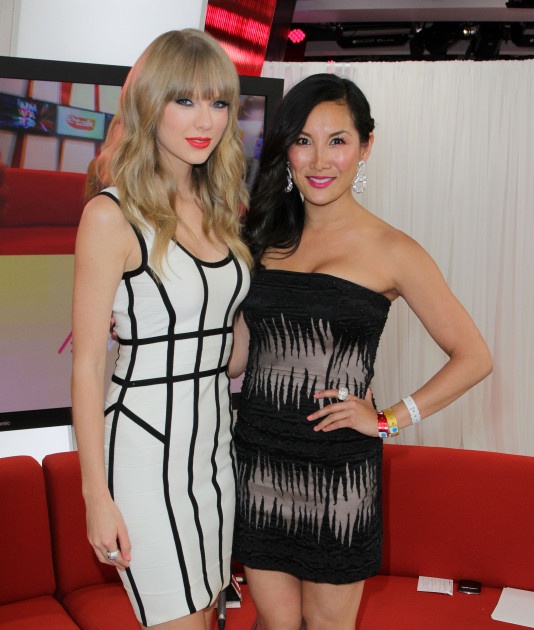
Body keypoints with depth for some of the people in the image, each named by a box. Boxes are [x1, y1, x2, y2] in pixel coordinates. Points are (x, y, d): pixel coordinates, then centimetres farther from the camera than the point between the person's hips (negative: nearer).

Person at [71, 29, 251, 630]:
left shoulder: (222, 208, 9)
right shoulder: (113, 215, -13)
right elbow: (86, 365, -11)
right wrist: (96, 496, -11)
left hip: (215, 439, 7)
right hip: (146, 444, -6)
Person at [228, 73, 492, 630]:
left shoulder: (391, 251, -6)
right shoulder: (265, 235, 7)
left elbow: (473, 357, -2)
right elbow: (237, 355, 10)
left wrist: (389, 419, -7)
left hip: (338, 471, -3)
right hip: (259, 456, 3)